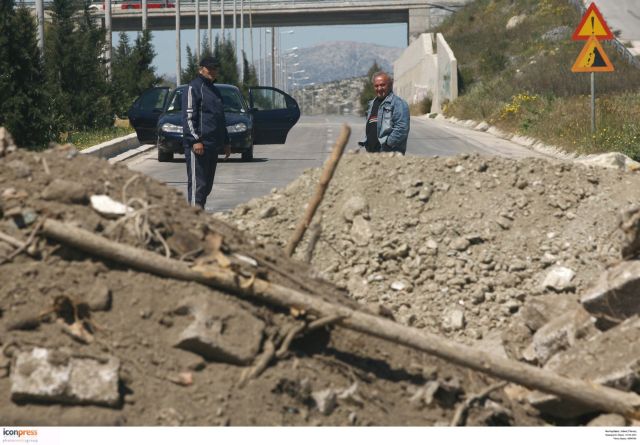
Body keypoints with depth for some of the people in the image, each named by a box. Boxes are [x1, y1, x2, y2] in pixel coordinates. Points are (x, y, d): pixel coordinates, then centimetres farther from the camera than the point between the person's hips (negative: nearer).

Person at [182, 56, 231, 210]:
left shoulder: (215, 91, 22)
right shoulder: (194, 87, -5)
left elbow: (221, 120, 28)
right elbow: (188, 116, -13)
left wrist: (226, 142, 23)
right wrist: (195, 140, -21)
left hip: (213, 145, 9)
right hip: (197, 144, -9)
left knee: (207, 183, 11)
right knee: (197, 182, -12)